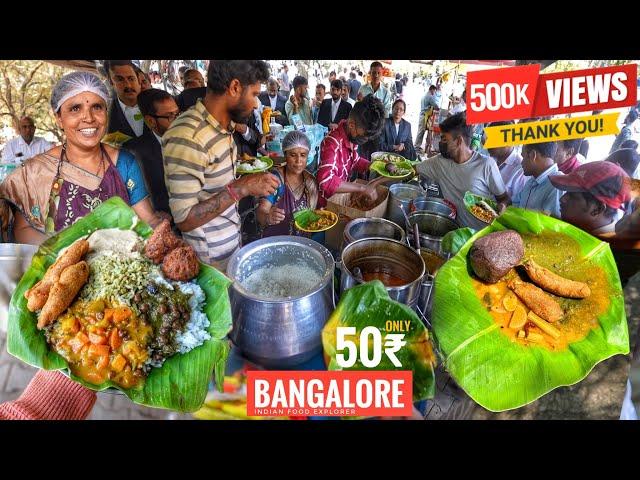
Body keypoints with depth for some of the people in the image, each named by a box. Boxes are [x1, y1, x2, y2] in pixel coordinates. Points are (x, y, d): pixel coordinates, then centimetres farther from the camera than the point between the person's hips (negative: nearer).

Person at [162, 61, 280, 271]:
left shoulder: (224, 126, 2)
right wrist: (241, 187, -29)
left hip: (232, 240, 8)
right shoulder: (187, 137, -27)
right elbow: (184, 219, -28)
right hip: (211, 257, -8)